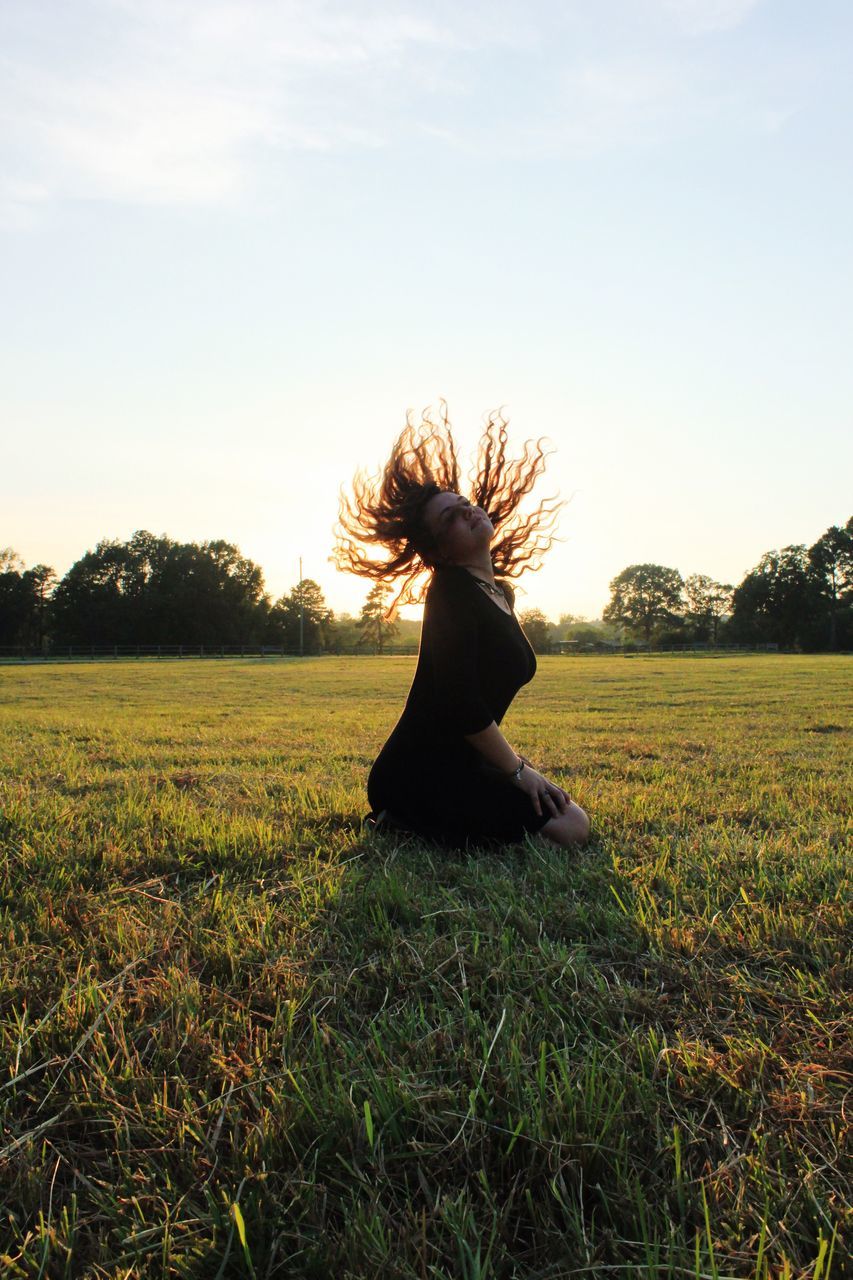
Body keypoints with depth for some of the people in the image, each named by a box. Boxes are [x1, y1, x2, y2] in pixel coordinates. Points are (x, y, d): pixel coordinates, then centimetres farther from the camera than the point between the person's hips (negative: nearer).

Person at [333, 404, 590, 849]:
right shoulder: (452, 592, -17)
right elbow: (459, 700, -23)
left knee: (569, 814, 24)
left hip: (459, 761, 10)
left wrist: (510, 759, 16)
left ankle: (412, 818, 15)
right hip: (420, 773, -10)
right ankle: (414, 825, -6)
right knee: (569, 826, -16)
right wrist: (517, 769, -14)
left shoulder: (500, 592, 11)